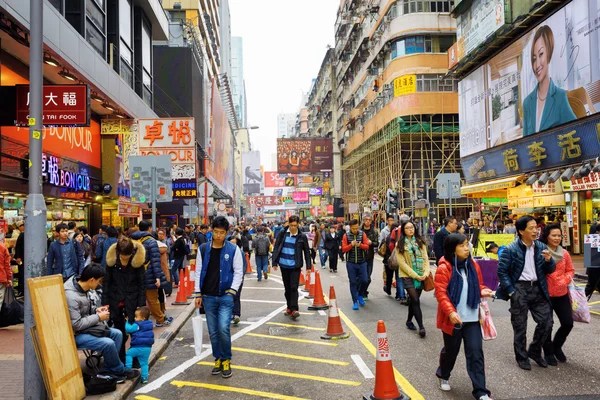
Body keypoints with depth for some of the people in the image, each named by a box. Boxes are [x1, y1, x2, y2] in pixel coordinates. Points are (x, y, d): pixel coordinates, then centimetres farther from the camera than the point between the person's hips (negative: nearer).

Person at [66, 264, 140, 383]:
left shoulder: (83, 288, -1)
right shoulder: (71, 296, -29)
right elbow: (76, 325, -27)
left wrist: (96, 310, 0)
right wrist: (98, 317, -18)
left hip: (86, 327, 10)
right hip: (76, 334, -10)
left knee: (117, 334, 2)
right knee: (108, 343, -24)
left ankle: (108, 370, 5)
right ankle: (119, 371, 2)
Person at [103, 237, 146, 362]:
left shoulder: (138, 259, -11)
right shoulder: (111, 258, -7)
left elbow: (142, 283, -7)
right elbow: (106, 282, 0)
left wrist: (141, 305, -9)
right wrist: (105, 302, -3)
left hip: (132, 300, -2)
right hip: (115, 300, 2)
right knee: (119, 332, 10)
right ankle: (121, 360, 22)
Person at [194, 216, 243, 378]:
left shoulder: (233, 249, -3)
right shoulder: (203, 249, 3)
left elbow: (238, 272, -1)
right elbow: (199, 272, 6)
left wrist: (232, 291, -10)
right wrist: (198, 294, 3)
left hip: (226, 297, -3)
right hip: (208, 297, 3)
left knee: (223, 329, -13)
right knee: (213, 332, 8)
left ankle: (226, 360, 7)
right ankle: (218, 359, 25)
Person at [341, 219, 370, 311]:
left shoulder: (362, 234, 1)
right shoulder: (346, 236, -1)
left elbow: (367, 246, -3)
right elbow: (344, 249, -5)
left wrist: (360, 245, -24)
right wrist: (351, 245, -22)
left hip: (362, 262, 1)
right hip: (351, 263, -1)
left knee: (364, 280, -2)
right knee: (353, 282, 2)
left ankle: (359, 295, 27)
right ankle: (355, 301, 10)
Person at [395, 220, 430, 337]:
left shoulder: (420, 242, 9)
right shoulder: (400, 244, -2)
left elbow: (425, 258, 6)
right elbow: (402, 263, -8)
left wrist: (426, 273, -8)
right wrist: (415, 275, -12)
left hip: (421, 276, 4)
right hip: (408, 276, -4)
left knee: (413, 299, 11)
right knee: (416, 300, -12)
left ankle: (409, 321, 29)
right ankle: (421, 327, -11)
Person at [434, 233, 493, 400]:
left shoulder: (473, 265, 4)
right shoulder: (444, 268, -14)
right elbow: (440, 293, -17)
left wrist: (483, 291, -6)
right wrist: (450, 312, -29)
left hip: (472, 318, 4)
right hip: (452, 318, -4)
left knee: (476, 352, -1)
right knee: (451, 350, 13)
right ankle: (443, 376, 43)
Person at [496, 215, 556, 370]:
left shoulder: (541, 247, 3)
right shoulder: (511, 249, -12)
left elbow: (550, 271, 9)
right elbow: (501, 271, -10)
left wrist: (549, 261, -12)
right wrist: (511, 291, -12)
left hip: (537, 288, 5)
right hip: (519, 289, -5)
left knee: (546, 321, 5)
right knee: (520, 326, 6)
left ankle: (535, 351, 27)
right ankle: (522, 357, 23)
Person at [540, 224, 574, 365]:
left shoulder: (564, 253, 4)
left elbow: (570, 270, 11)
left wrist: (565, 280, -7)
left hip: (562, 293, 5)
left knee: (568, 323, 7)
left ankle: (557, 346, 34)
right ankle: (548, 353, 25)